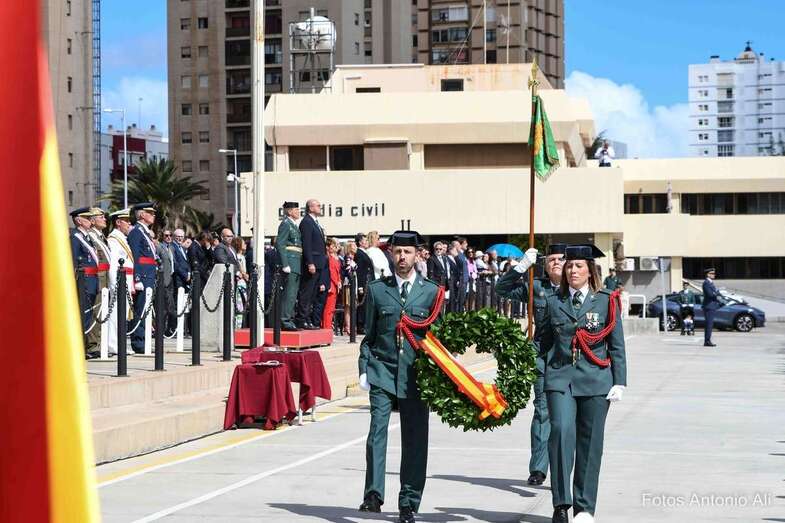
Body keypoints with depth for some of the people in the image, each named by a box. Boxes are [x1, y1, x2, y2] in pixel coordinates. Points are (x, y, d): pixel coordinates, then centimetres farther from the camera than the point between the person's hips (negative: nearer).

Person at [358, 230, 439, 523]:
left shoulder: (431, 291, 7)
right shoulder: (377, 289, 8)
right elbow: (369, 335, 11)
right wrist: (364, 369, 2)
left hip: (415, 374, 0)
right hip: (382, 370, 0)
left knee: (415, 439, 3)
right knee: (377, 430, -14)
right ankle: (373, 494, -12)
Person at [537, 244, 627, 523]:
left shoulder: (606, 301, 6)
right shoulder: (553, 302, 11)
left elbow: (617, 346, 6)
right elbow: (541, 342, 14)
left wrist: (619, 382, 0)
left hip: (595, 380, 0)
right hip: (560, 377, 1)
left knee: (590, 442, 2)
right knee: (561, 431, -17)